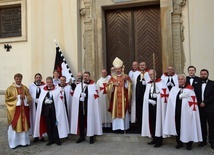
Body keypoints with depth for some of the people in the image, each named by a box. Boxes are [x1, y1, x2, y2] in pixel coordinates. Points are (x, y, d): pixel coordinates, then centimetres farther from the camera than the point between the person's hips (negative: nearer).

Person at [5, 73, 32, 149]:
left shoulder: (25, 88, 10)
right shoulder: (10, 88, 0)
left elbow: (29, 98, 8)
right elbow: (7, 98, -7)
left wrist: (24, 97, -13)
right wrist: (18, 97, -13)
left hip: (24, 109, 3)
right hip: (14, 110, -3)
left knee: (24, 125, 5)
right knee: (14, 126, -1)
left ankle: (24, 141, 16)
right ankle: (14, 142, 9)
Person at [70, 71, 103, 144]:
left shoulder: (93, 85, 2)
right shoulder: (79, 85, 11)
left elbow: (95, 97, -4)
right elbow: (75, 96, 6)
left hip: (89, 107, -3)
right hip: (80, 106, 3)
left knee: (90, 121, 2)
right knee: (81, 121, 8)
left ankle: (91, 137, 16)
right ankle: (82, 137, 22)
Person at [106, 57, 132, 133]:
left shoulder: (126, 77, 3)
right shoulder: (112, 77, 7)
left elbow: (128, 87, -4)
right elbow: (109, 88, 3)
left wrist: (125, 81, -18)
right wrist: (113, 85, -14)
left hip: (123, 97, -1)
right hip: (115, 98, 2)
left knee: (123, 111, -1)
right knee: (116, 111, 1)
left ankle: (123, 127, 5)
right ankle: (116, 127, 7)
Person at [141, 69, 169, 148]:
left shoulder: (161, 82, -5)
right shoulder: (148, 84, 12)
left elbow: (165, 93, -12)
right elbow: (146, 96, 13)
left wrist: (156, 101, -12)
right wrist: (151, 101, -2)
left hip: (158, 106, -6)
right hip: (150, 105, 6)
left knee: (158, 122, -2)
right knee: (151, 122, 8)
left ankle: (159, 141, 7)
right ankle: (154, 139, 20)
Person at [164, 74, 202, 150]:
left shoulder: (189, 89, 0)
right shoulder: (174, 89, 10)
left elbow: (193, 101, -5)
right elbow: (171, 100, 6)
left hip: (186, 112, -3)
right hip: (176, 111, 3)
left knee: (187, 126, 2)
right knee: (177, 126, 7)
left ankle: (189, 143, 18)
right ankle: (179, 142, 22)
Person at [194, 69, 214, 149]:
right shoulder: (197, 85, 12)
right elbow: (195, 96, 8)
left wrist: (204, 102, -14)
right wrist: (199, 103, -7)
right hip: (200, 108, 3)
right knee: (202, 125, 7)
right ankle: (203, 140, 16)